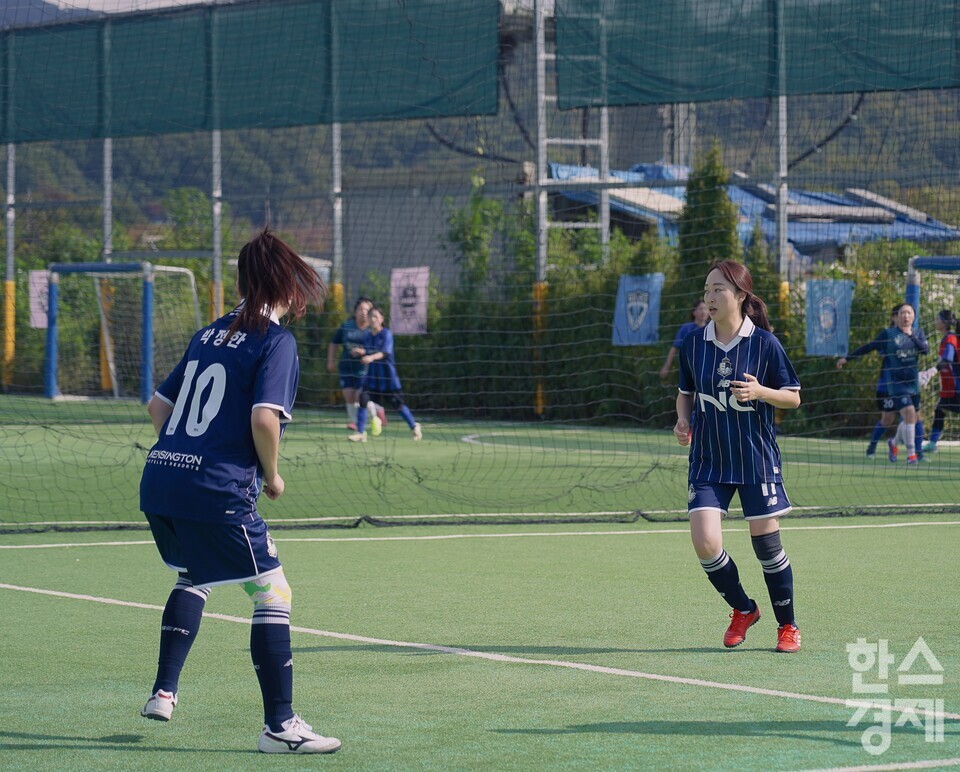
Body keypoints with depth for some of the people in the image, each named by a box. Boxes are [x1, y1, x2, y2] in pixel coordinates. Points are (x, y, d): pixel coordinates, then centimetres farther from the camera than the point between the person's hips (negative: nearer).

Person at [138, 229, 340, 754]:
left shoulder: (208, 335, 17)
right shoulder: (275, 341, -5)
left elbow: (158, 405, 21)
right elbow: (264, 418, -18)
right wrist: (272, 476, -3)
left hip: (159, 480, 8)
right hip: (216, 493, -8)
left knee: (193, 577, 31)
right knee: (272, 593, -1)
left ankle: (163, 692, 29)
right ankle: (279, 725, -6)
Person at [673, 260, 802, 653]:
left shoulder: (764, 343, -7)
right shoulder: (692, 343, 2)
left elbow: (793, 397, -1)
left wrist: (760, 392, -20)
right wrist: (683, 420, -4)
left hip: (756, 458, -3)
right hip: (707, 459, 3)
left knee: (766, 542, 0)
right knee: (705, 542, -11)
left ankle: (788, 625, 21)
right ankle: (742, 609, 16)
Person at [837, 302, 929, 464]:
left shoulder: (917, 333, 9)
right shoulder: (888, 334, -2)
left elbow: (925, 349, -7)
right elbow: (868, 347, 5)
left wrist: (911, 336, -15)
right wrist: (847, 358, 6)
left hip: (913, 383, 5)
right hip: (896, 382, -5)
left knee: (911, 419, 11)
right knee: (909, 413, -20)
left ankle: (894, 443, 39)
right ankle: (911, 454, -14)